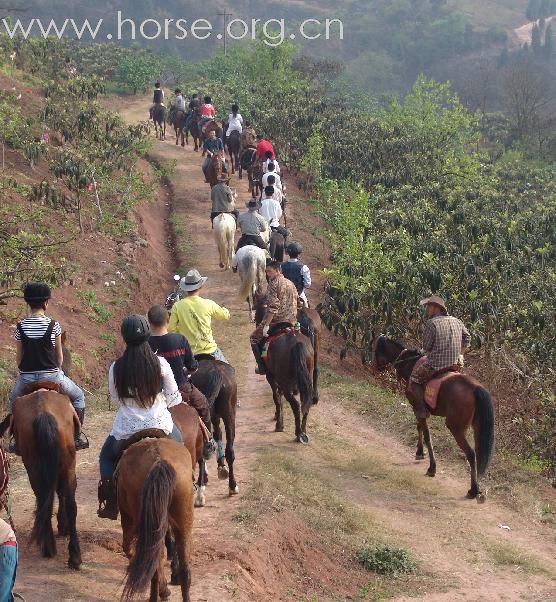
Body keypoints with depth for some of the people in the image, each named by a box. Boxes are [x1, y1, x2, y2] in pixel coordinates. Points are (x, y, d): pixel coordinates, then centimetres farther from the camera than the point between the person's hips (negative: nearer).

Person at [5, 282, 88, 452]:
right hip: (51, 375, -2)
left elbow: (19, 356, 4)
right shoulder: (53, 325, -8)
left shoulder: (20, 327, -3)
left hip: (26, 378, 2)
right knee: (78, 396, 22)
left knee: (13, 401, 31)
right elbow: (60, 356, 2)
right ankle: (77, 437, 19)